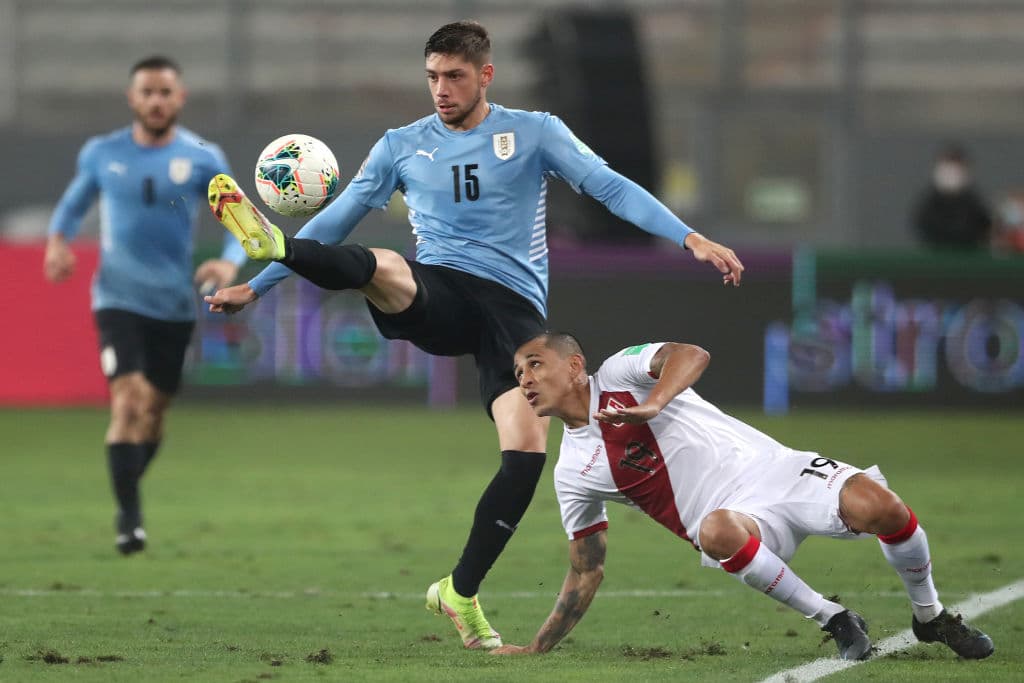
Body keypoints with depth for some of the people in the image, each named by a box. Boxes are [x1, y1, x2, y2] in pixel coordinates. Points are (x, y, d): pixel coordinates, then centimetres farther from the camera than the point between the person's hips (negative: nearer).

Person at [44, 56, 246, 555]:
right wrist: (58, 243, -7)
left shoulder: (203, 159, -1)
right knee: (128, 402, -18)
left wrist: (229, 261, -19)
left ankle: (128, 493, 35)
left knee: (153, 412, 10)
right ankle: (128, 516, -12)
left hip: (174, 305, 2)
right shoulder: (102, 154, 1)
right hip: (119, 299, -2)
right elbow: (73, 205, 15)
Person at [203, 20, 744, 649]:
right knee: (383, 267, -35)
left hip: (514, 305, -1)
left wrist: (690, 239, -14)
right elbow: (337, 221, 16)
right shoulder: (402, 146, 12)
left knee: (527, 448, -17)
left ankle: (461, 592, -5)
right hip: (436, 296, 1)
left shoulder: (534, 132, 7)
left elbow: (610, 187, -1)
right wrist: (256, 288, 13)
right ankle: (272, 245, -60)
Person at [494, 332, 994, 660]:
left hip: (774, 469, -2)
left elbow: (692, 355, -18)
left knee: (876, 504, -29)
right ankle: (835, 621, -20)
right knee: (717, 530, -37)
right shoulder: (572, 474, 12)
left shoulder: (619, 373, 2)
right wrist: (534, 650, 14)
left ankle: (930, 615, 0)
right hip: (741, 521, 2)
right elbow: (586, 576, 18)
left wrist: (652, 405, -35)